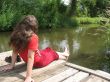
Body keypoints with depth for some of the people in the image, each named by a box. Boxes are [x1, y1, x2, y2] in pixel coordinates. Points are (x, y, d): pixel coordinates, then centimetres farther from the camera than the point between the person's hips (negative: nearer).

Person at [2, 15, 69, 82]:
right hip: (39, 62, -6)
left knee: (48, 50, 28)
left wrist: (12, 65, 0)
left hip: (29, 60, 6)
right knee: (52, 53, 23)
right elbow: (30, 57, -35)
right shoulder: (33, 37, -33)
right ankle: (65, 55, 56)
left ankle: (64, 54, 54)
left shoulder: (16, 35, -15)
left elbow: (15, 51, -9)